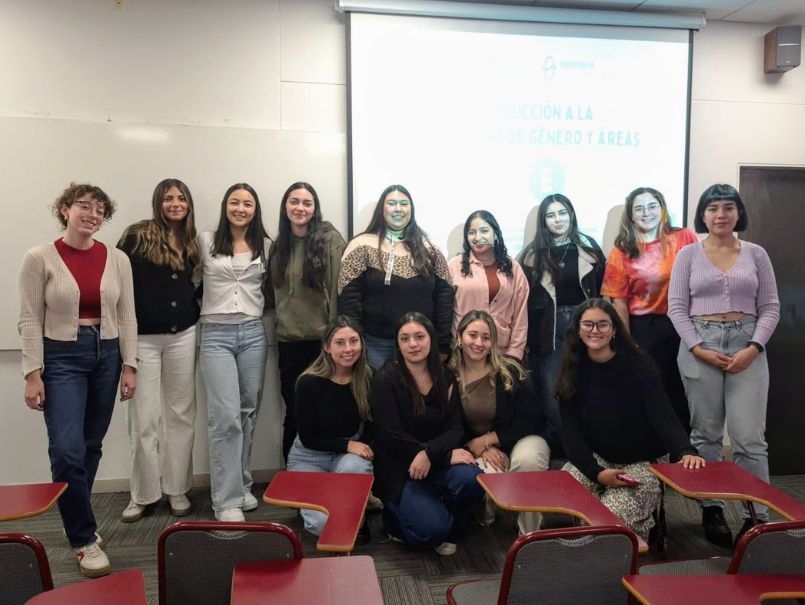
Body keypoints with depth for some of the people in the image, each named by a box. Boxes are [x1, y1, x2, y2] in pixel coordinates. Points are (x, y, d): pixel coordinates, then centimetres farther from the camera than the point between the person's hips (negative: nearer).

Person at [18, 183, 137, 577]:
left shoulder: (117, 259, 3)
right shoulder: (40, 258, -5)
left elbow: (126, 316, 6)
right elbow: (29, 319, -5)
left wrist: (129, 365, 1)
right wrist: (33, 374, -10)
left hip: (107, 355, 4)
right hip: (61, 356, -3)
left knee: (91, 446, 11)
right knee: (67, 450, -11)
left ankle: (75, 518, 32)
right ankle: (84, 539, 5)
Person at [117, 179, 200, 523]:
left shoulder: (192, 243, 9)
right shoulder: (138, 236, -5)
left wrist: (194, 309, 4)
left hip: (182, 337, 4)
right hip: (143, 337, -4)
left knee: (180, 414, 9)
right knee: (144, 418, 2)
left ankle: (177, 489, 22)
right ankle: (142, 494, 18)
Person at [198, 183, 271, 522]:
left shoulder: (265, 246, 8)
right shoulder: (206, 242, 2)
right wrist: (209, 303, 4)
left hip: (253, 333, 3)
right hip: (216, 335, -3)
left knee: (248, 412, 9)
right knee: (226, 416, -10)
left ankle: (241, 485, 25)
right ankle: (227, 500, -2)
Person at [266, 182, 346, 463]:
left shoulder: (330, 239, -5)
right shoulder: (279, 244, 11)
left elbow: (340, 289, -10)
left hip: (323, 339, -4)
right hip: (289, 340, 4)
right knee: (293, 413, 11)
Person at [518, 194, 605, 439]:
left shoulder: (588, 247, 5)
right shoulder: (533, 253, 1)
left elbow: (602, 288, 6)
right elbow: (525, 295, 1)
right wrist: (530, 333, -4)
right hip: (548, 327, -1)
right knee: (550, 387, 2)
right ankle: (558, 440, 17)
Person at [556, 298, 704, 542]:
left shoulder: (639, 365, -13)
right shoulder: (573, 372, -6)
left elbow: (662, 415, -23)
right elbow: (571, 430, -9)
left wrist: (686, 451, -42)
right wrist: (596, 472, -23)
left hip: (644, 462, -3)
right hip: (596, 458, 3)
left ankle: (646, 530, 11)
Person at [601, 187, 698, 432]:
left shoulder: (685, 239, 2)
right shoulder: (622, 252, 0)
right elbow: (619, 302, -2)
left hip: (682, 327, 1)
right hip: (642, 330, -1)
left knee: (681, 394, 9)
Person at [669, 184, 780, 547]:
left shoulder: (756, 255, 8)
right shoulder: (688, 255, 4)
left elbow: (770, 307, 5)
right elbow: (676, 307, 0)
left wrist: (754, 347, -9)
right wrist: (698, 348, -11)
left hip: (747, 347, 1)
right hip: (699, 346, 0)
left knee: (749, 436, -2)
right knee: (705, 433, 6)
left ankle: (757, 515, 8)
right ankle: (711, 510, 16)